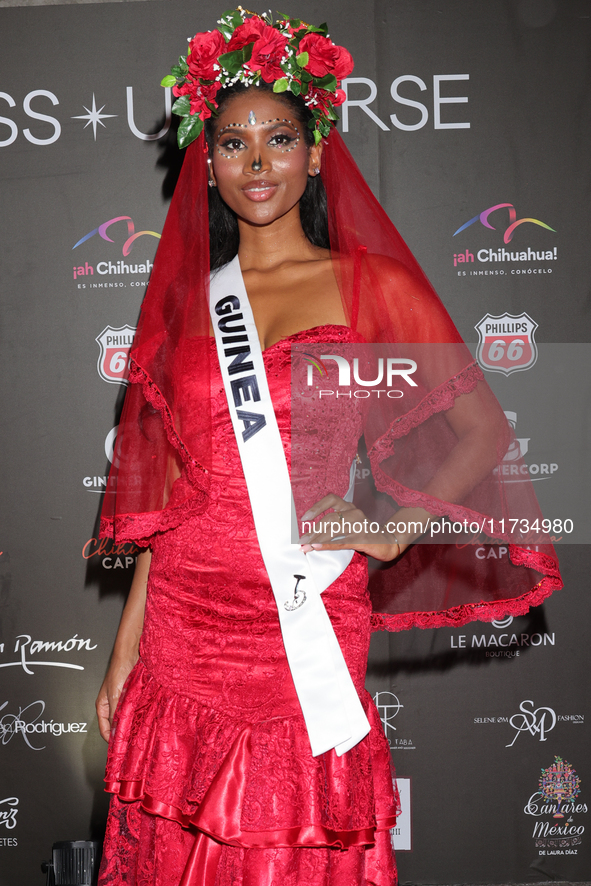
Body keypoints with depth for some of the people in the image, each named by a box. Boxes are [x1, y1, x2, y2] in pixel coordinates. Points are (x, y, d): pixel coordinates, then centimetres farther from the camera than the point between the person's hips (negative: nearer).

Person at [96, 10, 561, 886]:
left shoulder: (369, 286, 1)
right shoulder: (187, 300, 9)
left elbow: (484, 432, 5)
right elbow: (168, 495, 9)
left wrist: (395, 529, -8)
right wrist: (126, 651, 8)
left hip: (305, 623, -2)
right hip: (182, 630, 3)